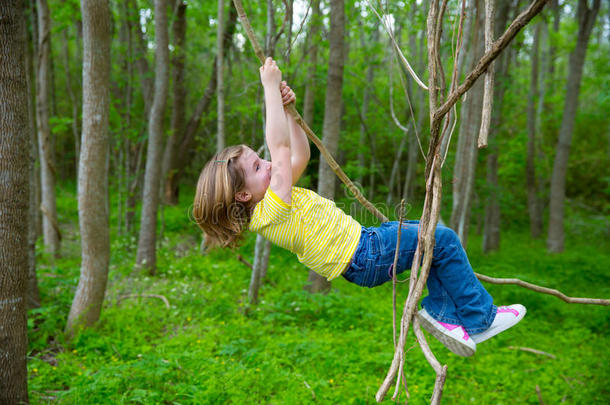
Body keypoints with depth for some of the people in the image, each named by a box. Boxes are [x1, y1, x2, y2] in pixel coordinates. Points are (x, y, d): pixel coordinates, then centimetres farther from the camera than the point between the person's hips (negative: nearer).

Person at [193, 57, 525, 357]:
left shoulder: (261, 207, 5)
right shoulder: (270, 211, -24)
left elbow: (301, 155, 11)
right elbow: (280, 146, -29)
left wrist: (285, 107, 2)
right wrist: (271, 88, -22)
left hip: (363, 242, 11)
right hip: (366, 258, -11)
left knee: (433, 232, 17)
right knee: (443, 239, -6)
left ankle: (441, 312, 15)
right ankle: (481, 317, 9)